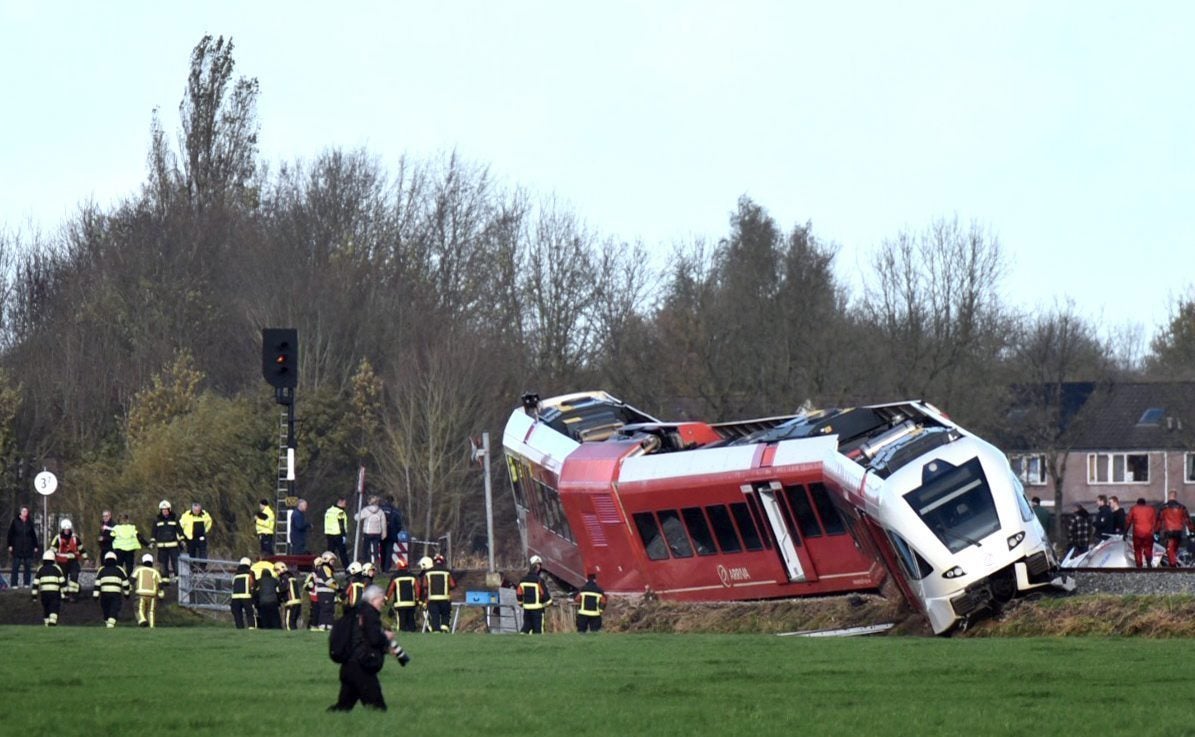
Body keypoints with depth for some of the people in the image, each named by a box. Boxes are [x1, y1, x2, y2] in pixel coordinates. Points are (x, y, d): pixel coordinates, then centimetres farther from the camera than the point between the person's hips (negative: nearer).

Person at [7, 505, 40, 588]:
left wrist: (36, 546, 9)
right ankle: (14, 584, 1)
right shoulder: (15, 521, 0)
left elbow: (33, 535, 11)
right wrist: (10, 545, -4)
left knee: (28, 566, 3)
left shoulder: (29, 522, 6)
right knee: (16, 566, -2)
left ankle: (27, 583, 9)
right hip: (17, 547, -2)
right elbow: (10, 534, 2)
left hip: (28, 547, 2)